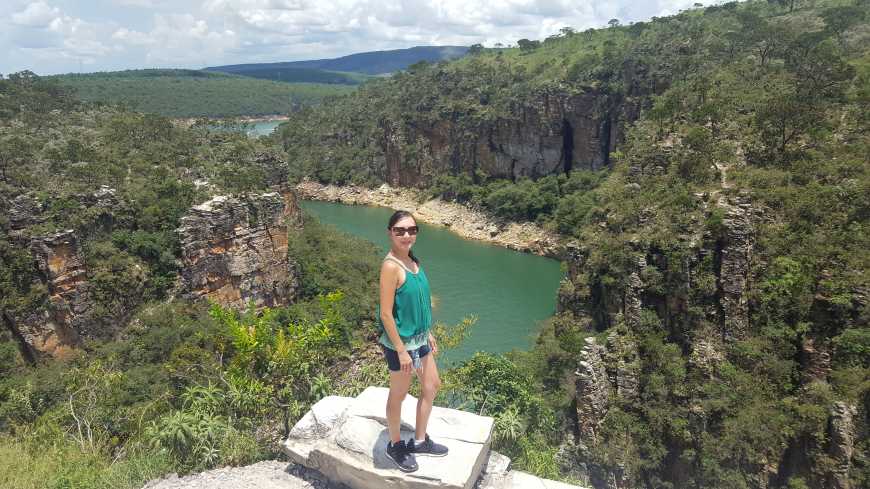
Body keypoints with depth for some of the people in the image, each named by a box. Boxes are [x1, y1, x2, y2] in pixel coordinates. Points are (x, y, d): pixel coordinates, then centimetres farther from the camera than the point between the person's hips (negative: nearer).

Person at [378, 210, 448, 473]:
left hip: (419, 338, 9)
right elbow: (386, 314, -23)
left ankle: (420, 441, 38)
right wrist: (401, 351, -20)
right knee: (398, 395, 11)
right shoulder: (391, 266, -24)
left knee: (432, 386, 19)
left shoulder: (412, 260, 2)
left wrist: (428, 333, 17)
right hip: (400, 342, -9)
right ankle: (395, 446, 34)